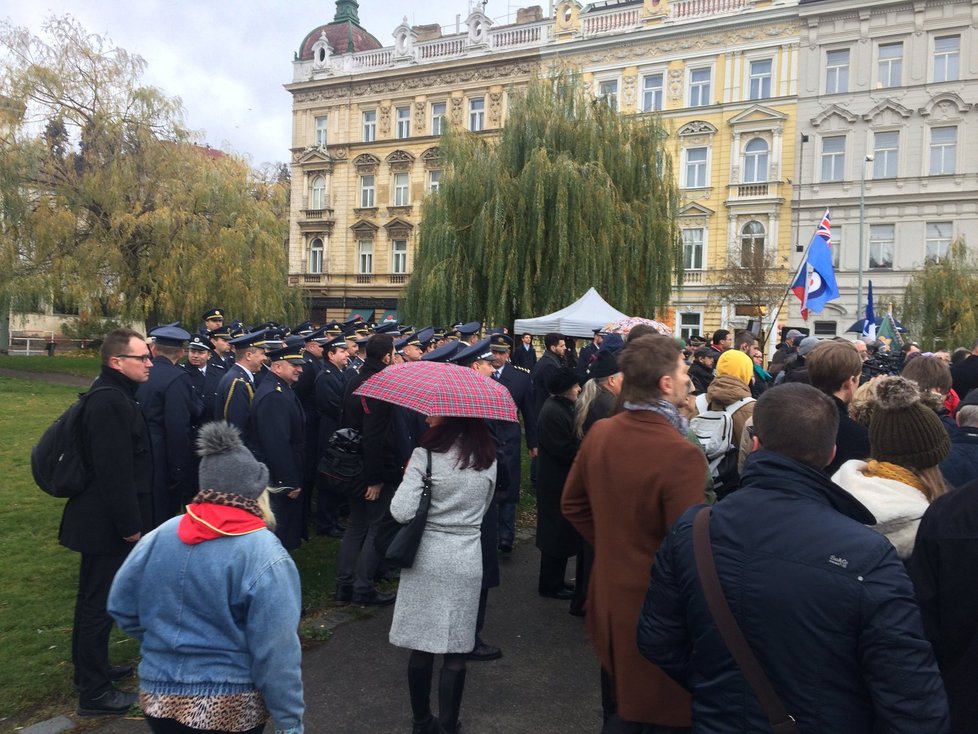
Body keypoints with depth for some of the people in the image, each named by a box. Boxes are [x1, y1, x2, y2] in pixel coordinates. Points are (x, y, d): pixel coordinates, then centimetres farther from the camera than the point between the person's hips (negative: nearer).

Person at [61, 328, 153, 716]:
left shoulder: (112, 395, 9)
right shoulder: (111, 402, -23)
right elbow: (114, 470, -27)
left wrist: (131, 519, 21)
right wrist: (129, 525, -21)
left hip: (100, 518, 10)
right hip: (107, 523, -10)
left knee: (94, 598, 22)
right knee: (100, 602, 2)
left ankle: (91, 669, 39)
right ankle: (94, 692, 15)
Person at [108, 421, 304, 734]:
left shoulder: (161, 536, -4)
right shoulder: (265, 555, -19)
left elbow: (121, 607, 6)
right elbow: (277, 654, -19)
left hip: (157, 695, 4)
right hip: (229, 707, -4)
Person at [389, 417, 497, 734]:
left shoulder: (426, 454, -13)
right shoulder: (488, 458, 0)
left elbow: (401, 511, -18)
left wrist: (410, 477, -1)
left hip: (427, 559, -2)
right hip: (467, 562, 2)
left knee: (421, 645, 12)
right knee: (456, 650, 10)